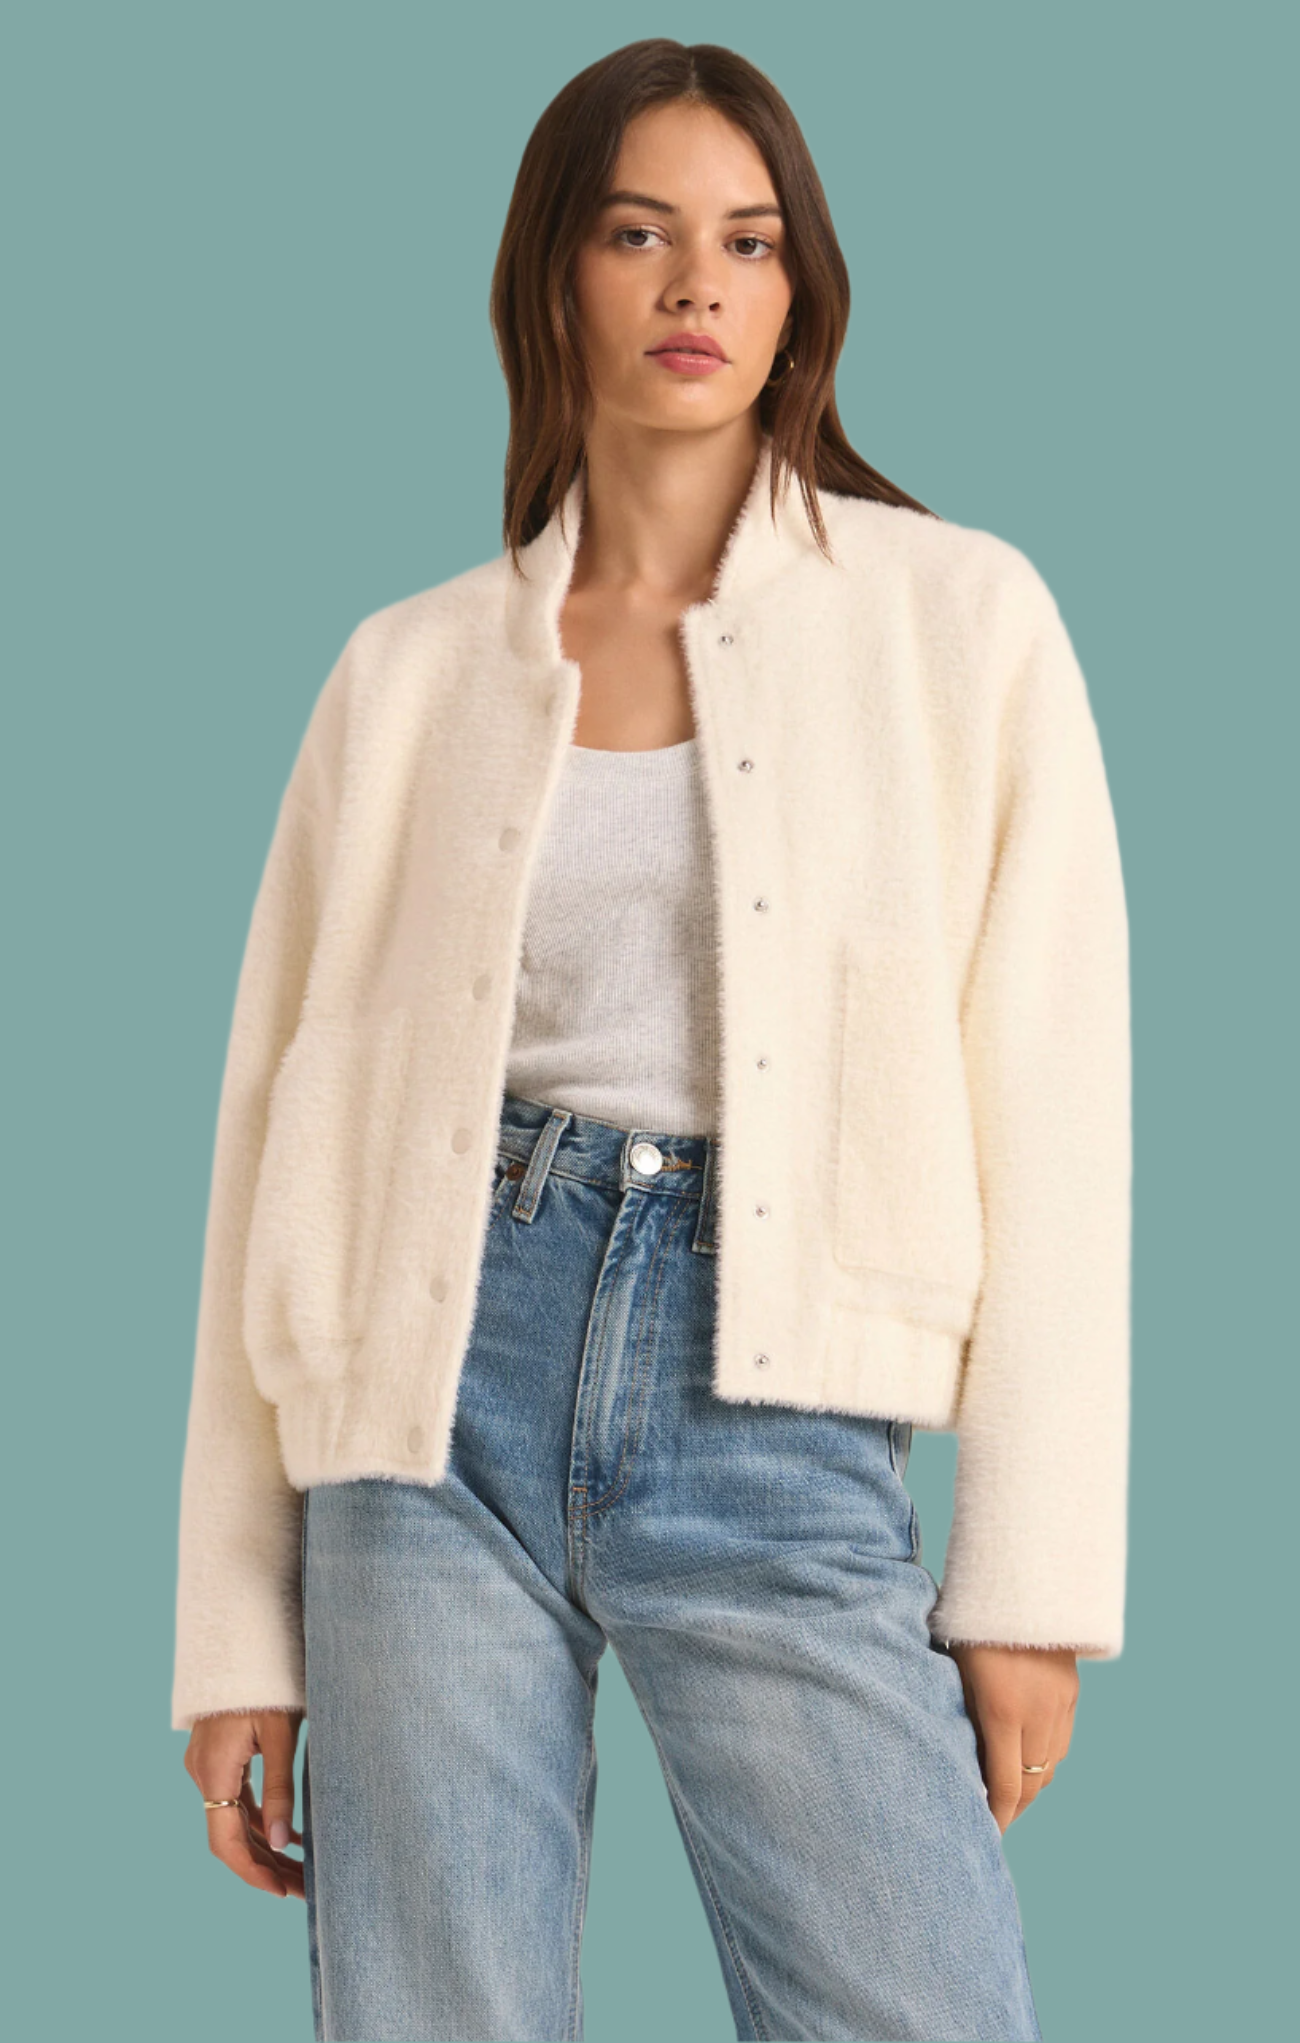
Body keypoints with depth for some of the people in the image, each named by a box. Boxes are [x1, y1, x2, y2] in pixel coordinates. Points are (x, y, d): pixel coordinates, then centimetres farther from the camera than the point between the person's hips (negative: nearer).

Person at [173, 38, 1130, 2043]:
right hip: (440, 1406, 2)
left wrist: (1033, 1578, -3)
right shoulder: (410, 671, 9)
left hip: (777, 1437, -1)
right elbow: (285, 1124, 9)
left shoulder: (961, 619, 5)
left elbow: (1050, 1114, 2)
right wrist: (238, 1630, 6)